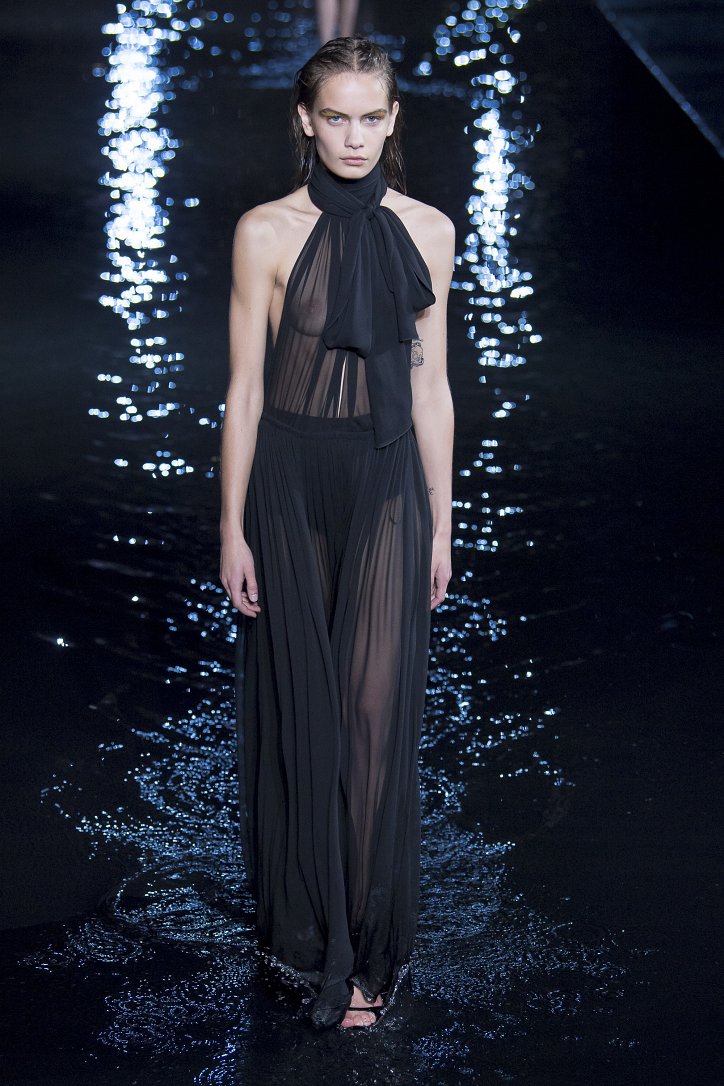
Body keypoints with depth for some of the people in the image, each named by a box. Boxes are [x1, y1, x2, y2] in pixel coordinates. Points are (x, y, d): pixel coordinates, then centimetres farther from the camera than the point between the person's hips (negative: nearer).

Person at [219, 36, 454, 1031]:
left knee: (376, 709, -1)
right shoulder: (266, 233, -5)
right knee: (301, 705, 8)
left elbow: (430, 385, 6)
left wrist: (442, 521, 7)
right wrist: (233, 528, -4)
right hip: (289, 484, -1)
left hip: (387, 487, 1)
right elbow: (244, 387, -3)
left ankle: (367, 949, 10)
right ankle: (301, 918, 26)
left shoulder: (426, 232, 2)